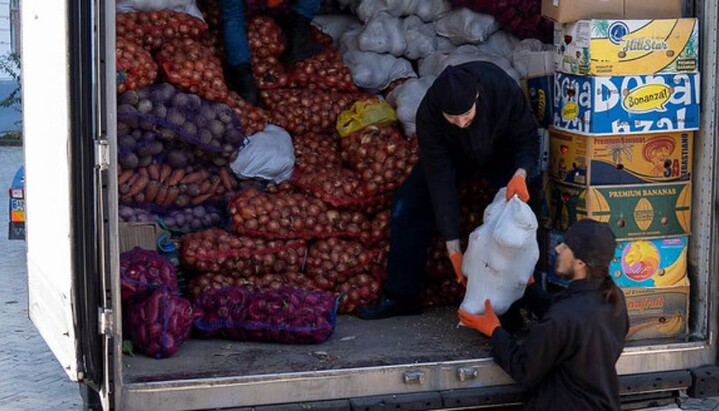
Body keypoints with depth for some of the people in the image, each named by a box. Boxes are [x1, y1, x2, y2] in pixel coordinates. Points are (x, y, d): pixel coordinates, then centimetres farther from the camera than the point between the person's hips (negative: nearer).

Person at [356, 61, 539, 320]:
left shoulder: (504, 89, -39)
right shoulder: (428, 114, -36)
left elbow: (528, 139, -23)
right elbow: (440, 181, -33)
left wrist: (521, 173, -47)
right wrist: (453, 249, -35)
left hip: (501, 150, -1)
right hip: (454, 152, 1)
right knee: (406, 207, -11)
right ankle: (400, 296, -1)